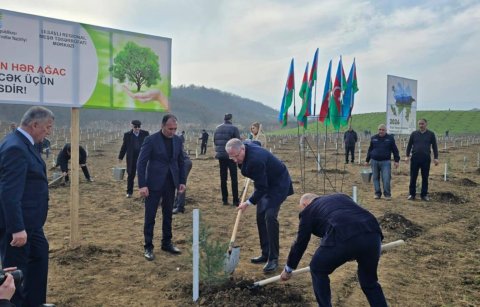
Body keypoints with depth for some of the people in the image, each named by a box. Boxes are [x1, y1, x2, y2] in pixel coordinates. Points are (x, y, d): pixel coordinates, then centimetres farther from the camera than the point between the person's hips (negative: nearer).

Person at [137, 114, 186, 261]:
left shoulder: (177, 140, 4)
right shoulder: (151, 140, -11)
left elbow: (181, 162, 12)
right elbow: (141, 163, -11)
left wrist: (182, 181, 6)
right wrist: (142, 185, -16)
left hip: (171, 184, 5)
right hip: (154, 184, -5)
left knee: (168, 215, 13)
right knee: (150, 217, 2)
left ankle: (167, 243, 26)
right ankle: (148, 247, 13)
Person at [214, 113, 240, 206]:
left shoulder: (217, 128, 7)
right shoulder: (234, 128, -8)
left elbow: (215, 141, 11)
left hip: (220, 155, 4)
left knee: (223, 178, 9)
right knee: (234, 178, 1)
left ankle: (225, 200, 11)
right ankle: (235, 200, 0)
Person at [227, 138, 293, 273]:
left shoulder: (255, 159, -36)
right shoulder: (246, 145, -10)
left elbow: (261, 187, -29)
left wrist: (248, 202, -21)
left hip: (278, 184, -10)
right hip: (265, 183, 10)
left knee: (270, 216, -19)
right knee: (260, 217, 7)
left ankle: (273, 258, -11)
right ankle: (265, 254, 17)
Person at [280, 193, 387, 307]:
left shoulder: (308, 210, 23)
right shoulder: (341, 196, 37)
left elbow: (300, 243, 28)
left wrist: (288, 269, 42)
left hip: (344, 237, -5)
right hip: (373, 233, 5)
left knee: (317, 270, 22)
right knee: (370, 282, 28)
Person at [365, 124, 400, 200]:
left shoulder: (390, 138, 3)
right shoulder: (373, 138, 9)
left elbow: (395, 150, 5)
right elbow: (370, 150, 15)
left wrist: (396, 160, 0)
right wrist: (367, 160, 14)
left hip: (385, 162, -3)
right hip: (374, 161, 3)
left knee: (386, 179, -8)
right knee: (375, 178, 6)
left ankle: (387, 194, 4)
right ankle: (377, 193, 17)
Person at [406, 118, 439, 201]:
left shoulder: (431, 134, 5)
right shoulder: (414, 134, 6)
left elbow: (434, 147, 6)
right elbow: (409, 145, 8)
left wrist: (436, 158, -1)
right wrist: (407, 156, -1)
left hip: (426, 159, 0)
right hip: (415, 158, 0)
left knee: (425, 178, 6)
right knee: (413, 177, 3)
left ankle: (424, 194, 15)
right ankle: (412, 194, 11)